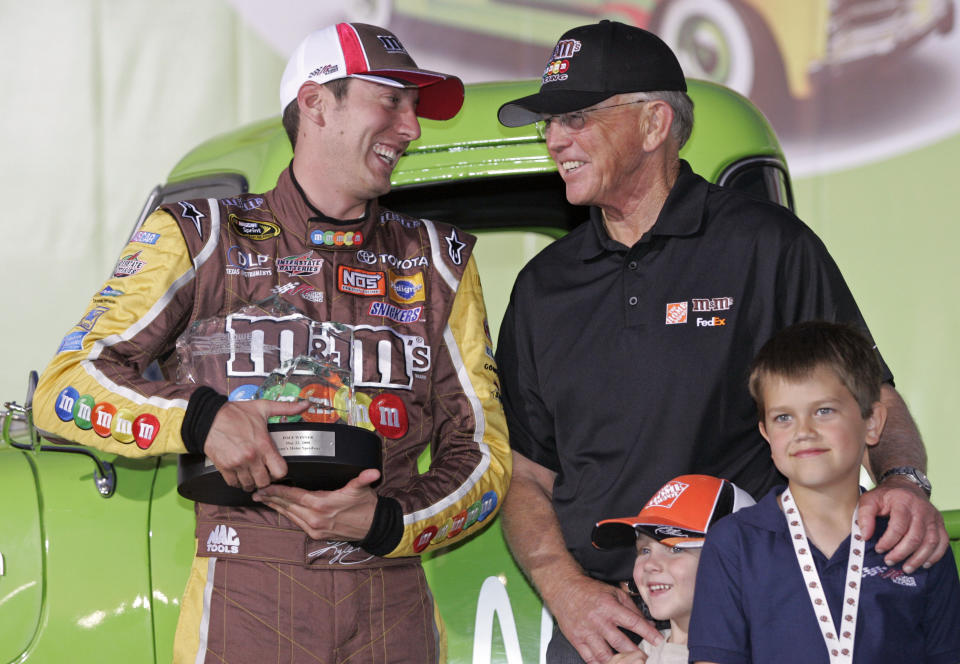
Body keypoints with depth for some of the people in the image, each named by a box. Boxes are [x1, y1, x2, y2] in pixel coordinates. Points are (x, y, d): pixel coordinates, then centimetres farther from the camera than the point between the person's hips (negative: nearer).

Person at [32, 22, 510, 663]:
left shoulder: (439, 260, 13)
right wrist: (202, 419, -18)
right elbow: (66, 390, 0)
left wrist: (387, 523, -8)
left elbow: (485, 449, 11)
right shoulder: (198, 238, 6)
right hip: (245, 608, -2)